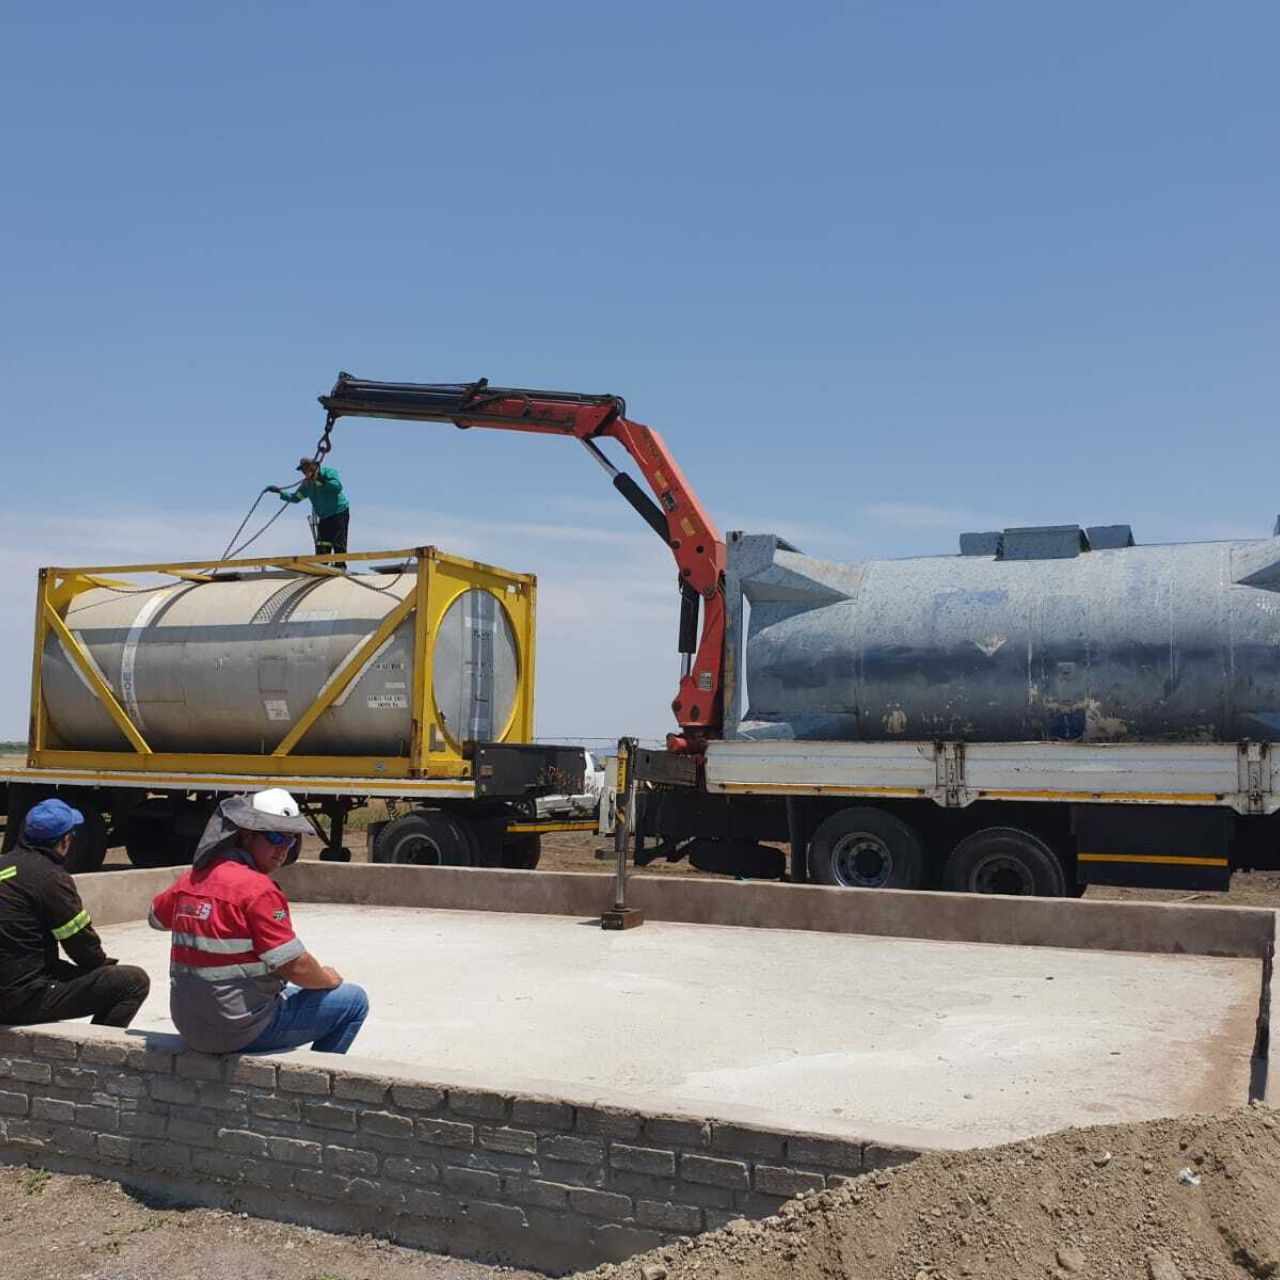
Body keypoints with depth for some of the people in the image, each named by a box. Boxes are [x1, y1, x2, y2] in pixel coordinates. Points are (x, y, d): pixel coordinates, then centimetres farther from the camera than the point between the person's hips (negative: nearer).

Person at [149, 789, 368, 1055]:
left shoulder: (192, 879, 5)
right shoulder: (257, 888, -19)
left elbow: (156, 918, 26)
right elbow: (296, 967, -19)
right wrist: (328, 978, 0)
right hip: (241, 1031, -8)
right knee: (354, 1001, 1)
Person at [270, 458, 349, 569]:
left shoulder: (328, 472, -6)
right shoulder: (307, 484, 14)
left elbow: (337, 486, -21)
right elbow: (295, 497, 18)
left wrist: (320, 483, -21)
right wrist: (279, 491, 9)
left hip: (339, 513, -7)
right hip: (324, 517, 7)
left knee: (338, 543, -8)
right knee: (321, 545, 3)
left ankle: (340, 566, -4)